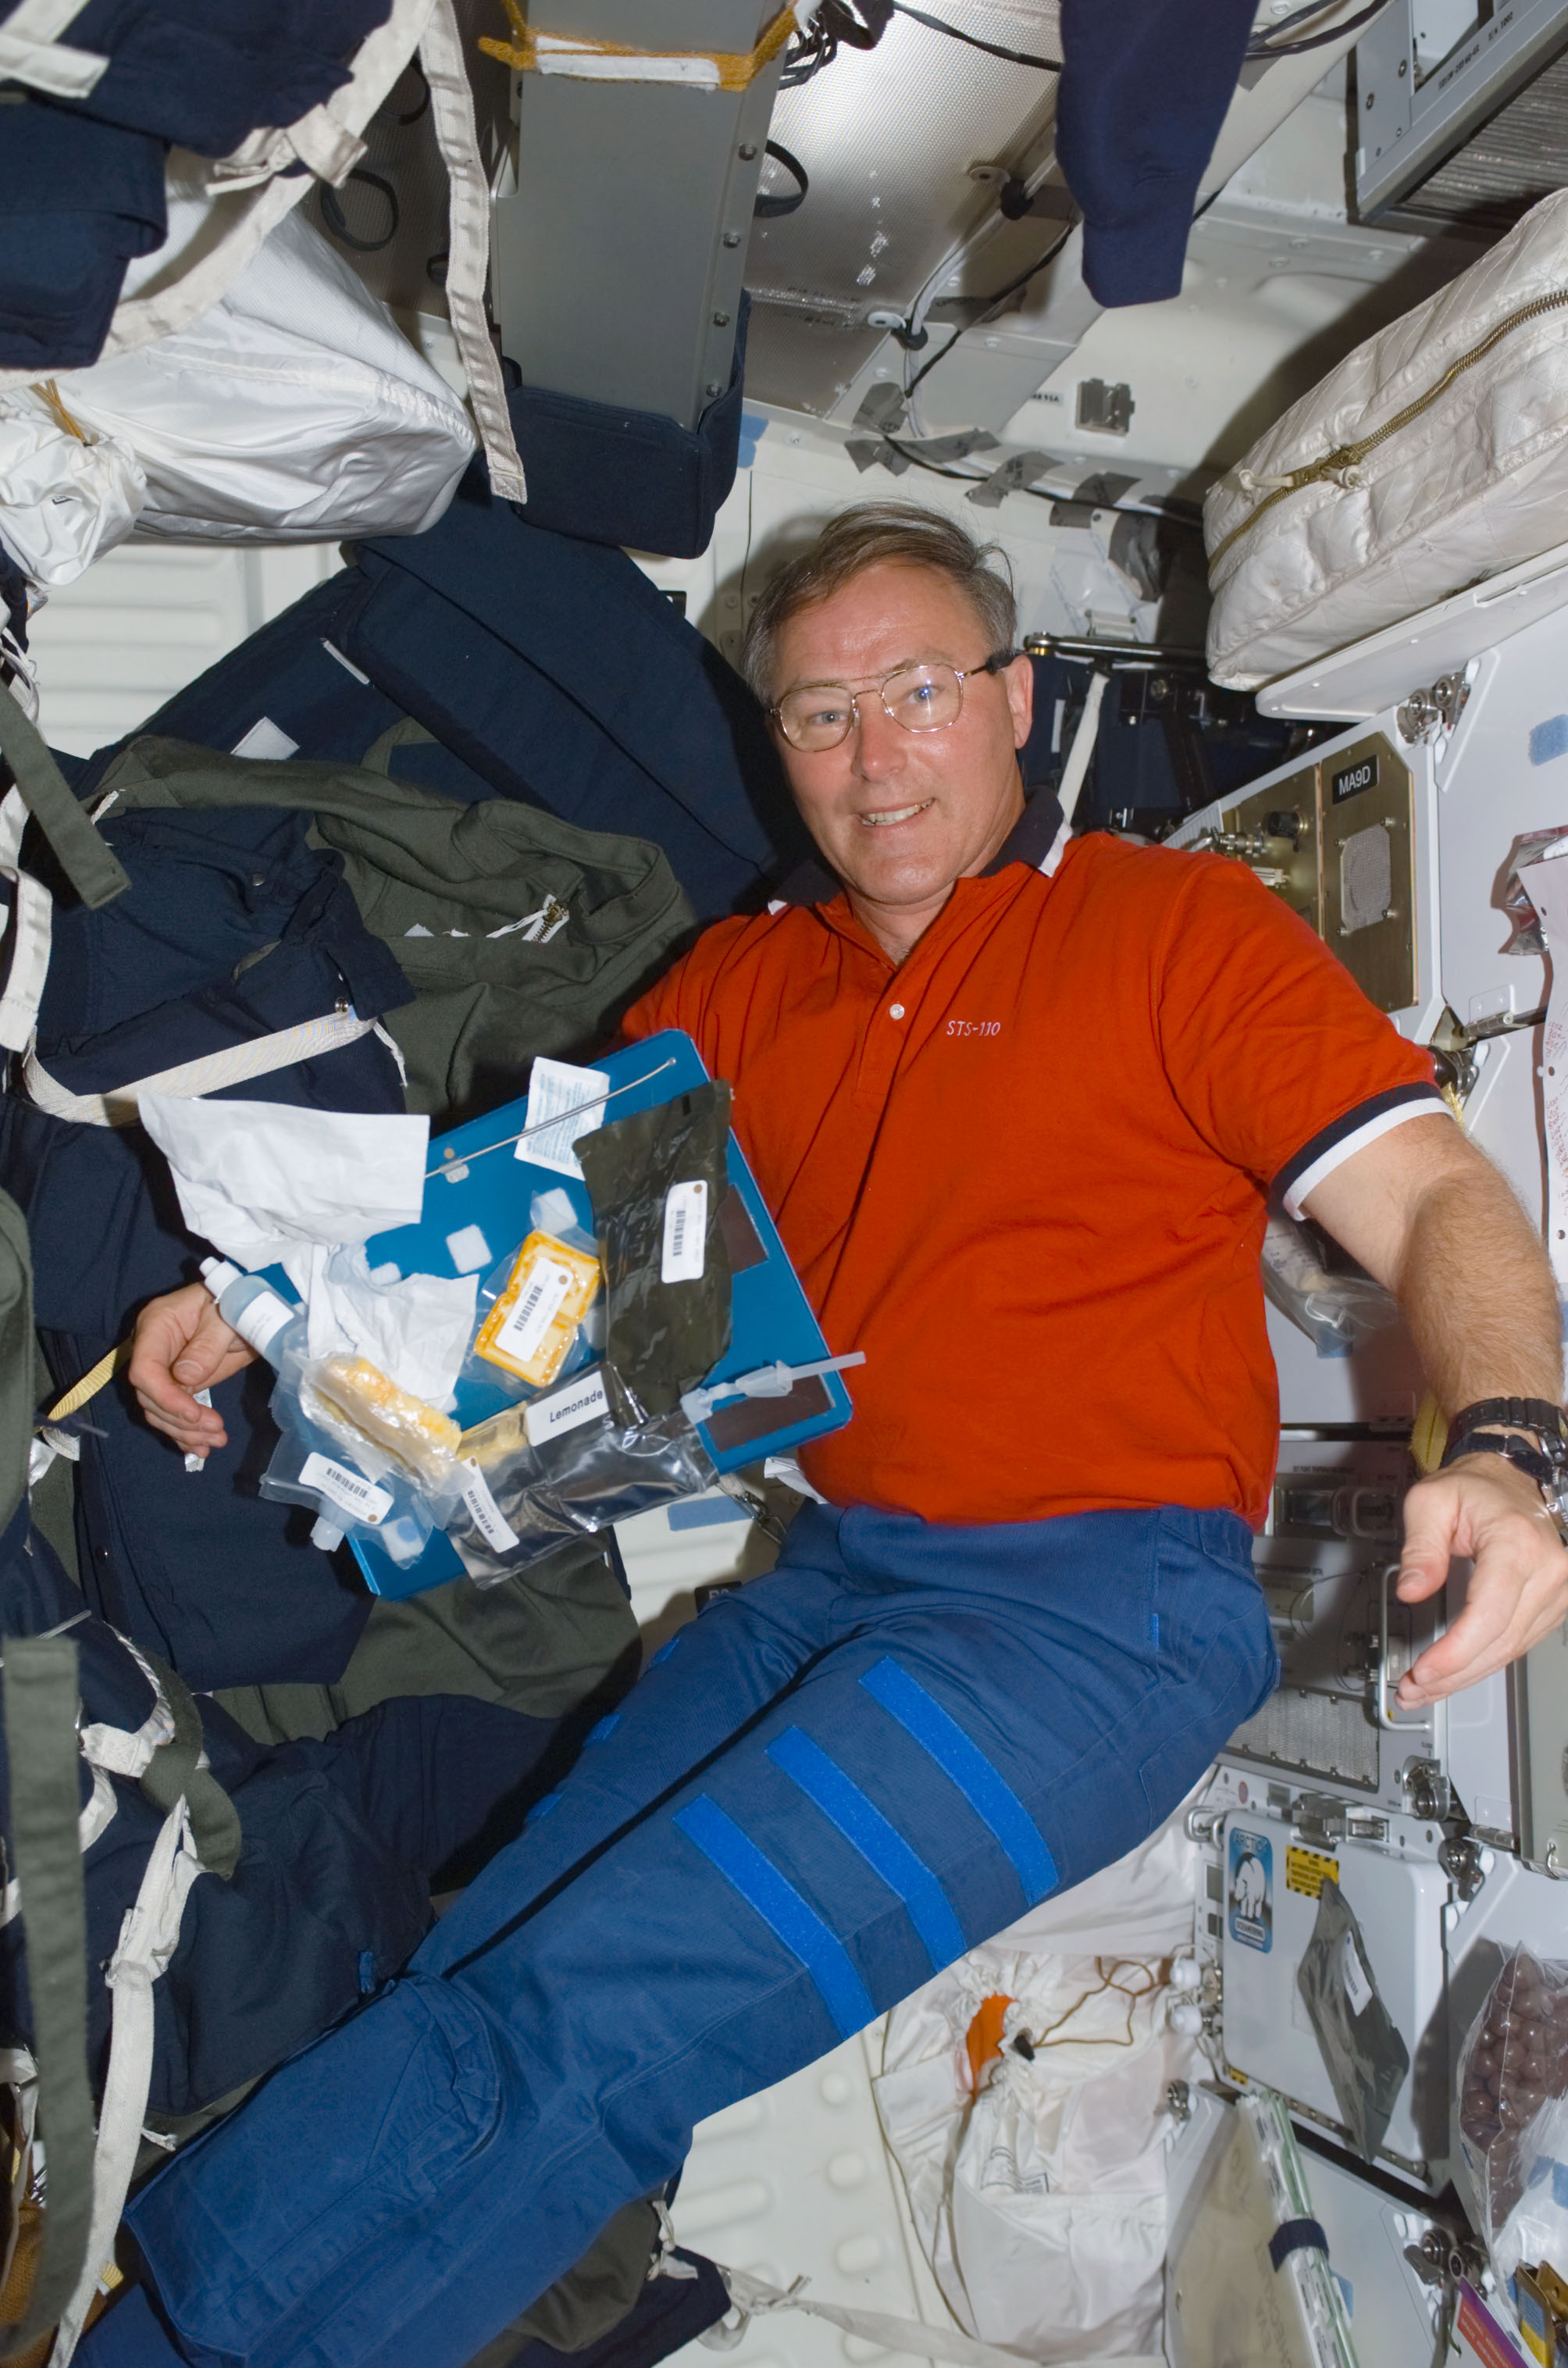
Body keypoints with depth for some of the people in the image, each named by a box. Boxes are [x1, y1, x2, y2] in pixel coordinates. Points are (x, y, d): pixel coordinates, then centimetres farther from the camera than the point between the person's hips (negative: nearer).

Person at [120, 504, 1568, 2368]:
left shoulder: (1177, 923, 3)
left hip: (1098, 1600, -5)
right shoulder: (743, 982, 16)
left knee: (590, 2024, -19)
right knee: (479, 1991, -12)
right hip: (820, 1583, 5)